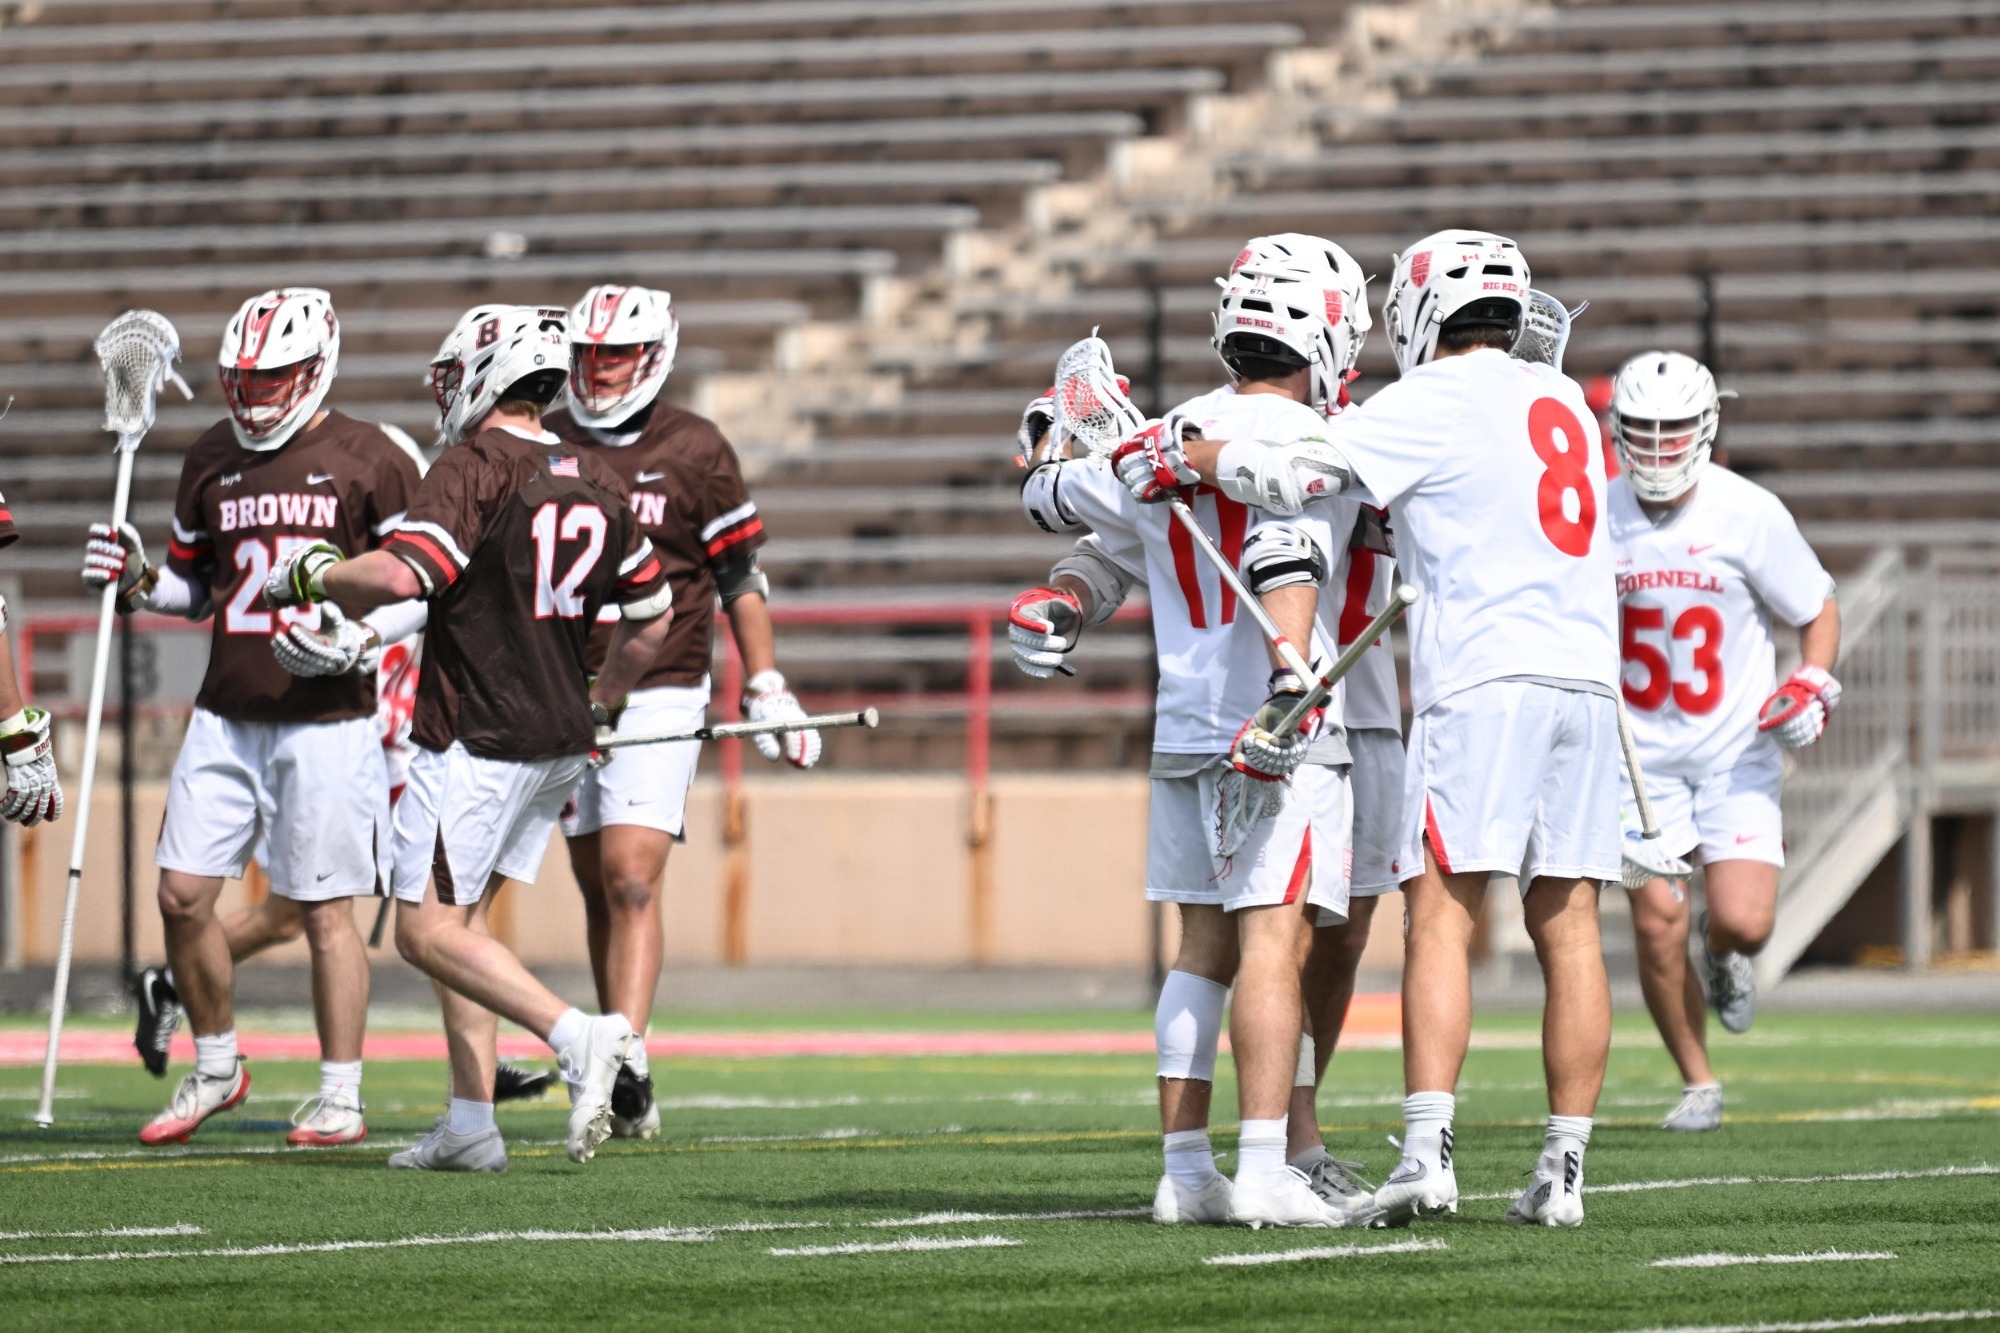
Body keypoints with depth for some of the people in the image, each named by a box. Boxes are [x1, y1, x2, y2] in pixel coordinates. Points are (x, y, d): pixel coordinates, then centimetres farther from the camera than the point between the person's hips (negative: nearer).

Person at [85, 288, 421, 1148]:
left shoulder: (369, 461, -5)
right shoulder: (212, 460, 11)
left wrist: (365, 639, -17)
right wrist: (138, 582, 1)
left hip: (326, 722, -5)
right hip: (226, 718, 5)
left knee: (324, 910, -1)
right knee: (183, 894, 1)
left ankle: (340, 1099, 8)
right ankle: (215, 1067, 20)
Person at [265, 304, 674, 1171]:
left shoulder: (475, 468, -13)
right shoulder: (596, 484, 11)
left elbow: (397, 576, -26)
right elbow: (651, 616, 19)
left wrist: (309, 577, -7)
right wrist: (599, 705, 33)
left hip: (477, 741, -8)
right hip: (559, 743, 8)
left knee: (429, 931, -5)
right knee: (460, 918, 15)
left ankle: (577, 1037, -19)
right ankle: (470, 1124, 10)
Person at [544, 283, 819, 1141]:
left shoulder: (694, 451, -2)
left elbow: (741, 579, 3)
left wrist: (767, 691, 0)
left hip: (660, 693, -4)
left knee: (632, 876, -16)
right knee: (598, 887, 7)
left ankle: (627, 1067, -22)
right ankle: (621, 1091, 13)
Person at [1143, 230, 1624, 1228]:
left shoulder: (1433, 403, -2)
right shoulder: (1564, 401, 19)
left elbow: (1295, 478, -8)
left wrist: (1189, 455, 6)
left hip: (1483, 679, -6)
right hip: (1586, 674, 6)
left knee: (1442, 918, -8)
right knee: (1567, 930, 5)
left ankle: (1427, 1154, -18)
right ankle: (1563, 1171, 4)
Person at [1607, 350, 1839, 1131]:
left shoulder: (1749, 515, -10)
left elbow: (1818, 613, 2)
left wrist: (1811, 688, -13)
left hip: (1736, 747, -1)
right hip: (1641, 750, 1)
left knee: (1744, 922, -14)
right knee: (1658, 923, -6)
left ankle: (1723, 953, 25)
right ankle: (1698, 1083, 13)